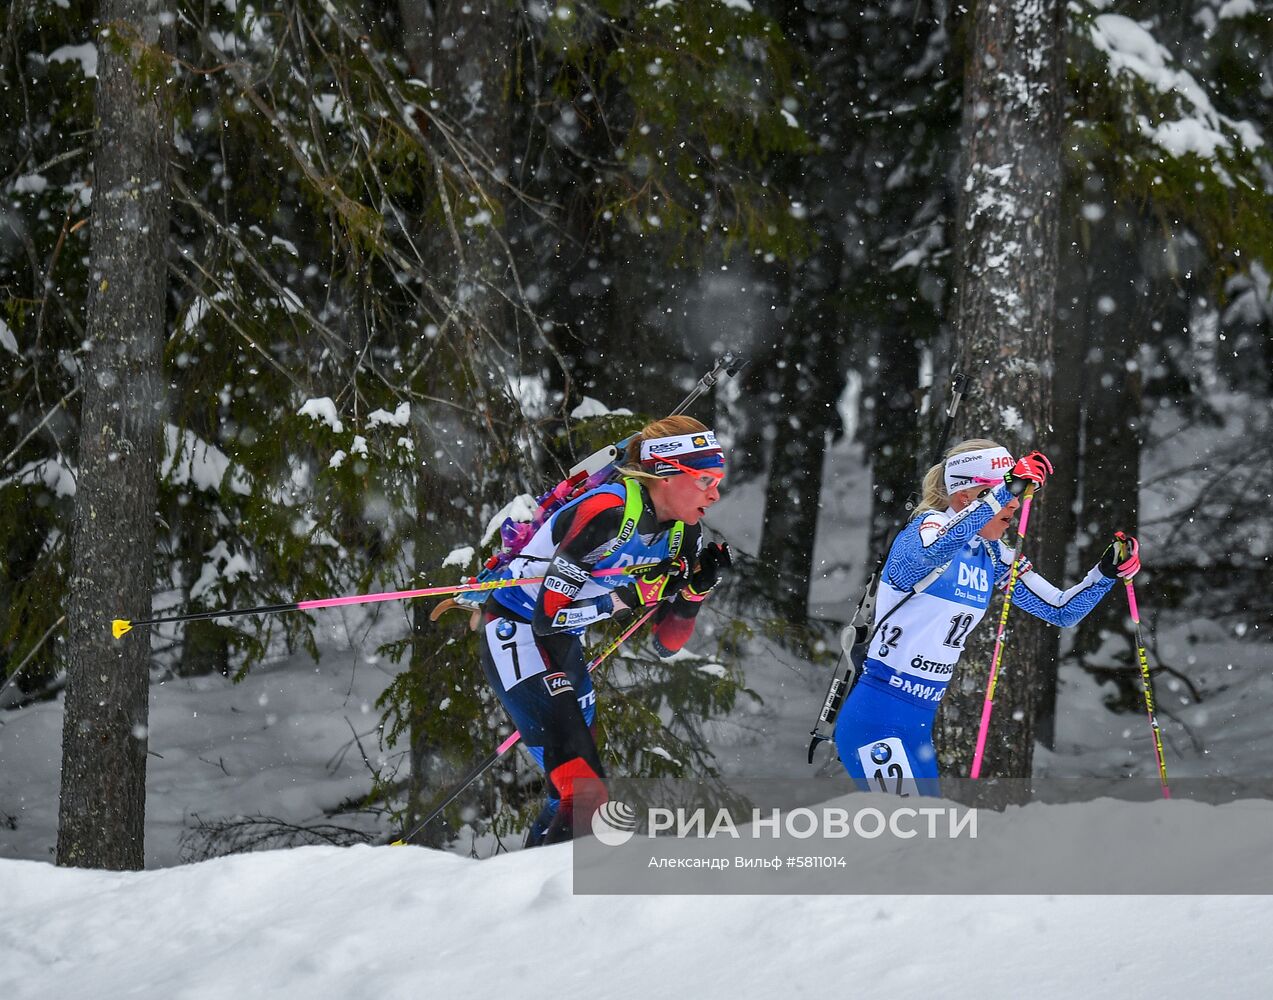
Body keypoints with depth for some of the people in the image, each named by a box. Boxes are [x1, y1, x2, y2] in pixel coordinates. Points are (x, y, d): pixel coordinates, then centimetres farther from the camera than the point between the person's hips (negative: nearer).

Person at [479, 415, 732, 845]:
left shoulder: (683, 532, -1)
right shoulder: (607, 513, -26)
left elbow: (666, 644, 5)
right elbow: (547, 616, -26)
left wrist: (699, 587, -10)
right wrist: (631, 595, -27)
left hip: (565, 646, 9)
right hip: (514, 630, -9)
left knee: (580, 792, 9)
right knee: (582, 790, -24)